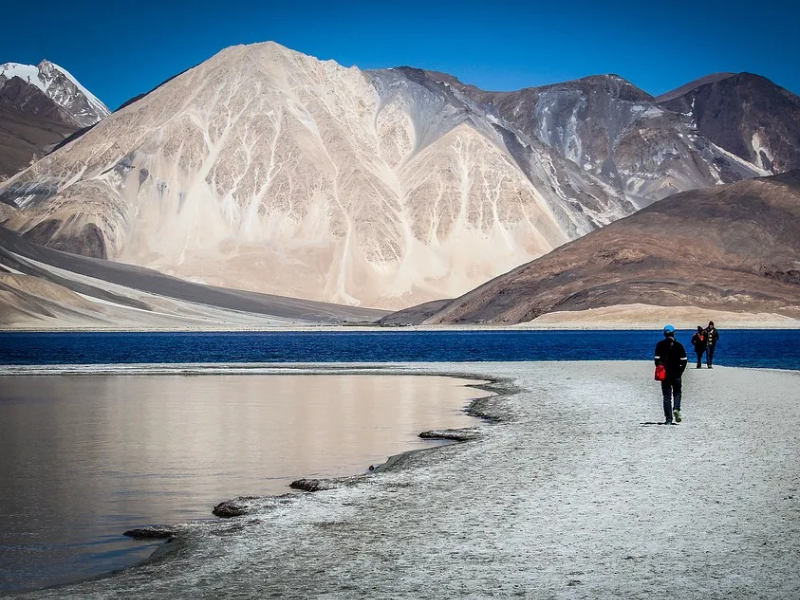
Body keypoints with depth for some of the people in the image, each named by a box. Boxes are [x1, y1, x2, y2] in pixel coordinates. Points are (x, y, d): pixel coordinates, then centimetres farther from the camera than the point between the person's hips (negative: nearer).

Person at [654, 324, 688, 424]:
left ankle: (668, 419, 0)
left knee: (667, 396, 4)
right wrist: (680, 371, 9)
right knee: (677, 393, 17)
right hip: (676, 374, 0)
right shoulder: (679, 345, -2)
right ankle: (676, 408, -11)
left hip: (665, 374, 0)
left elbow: (657, 360, -5)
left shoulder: (660, 345, -2)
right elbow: (684, 361, -3)